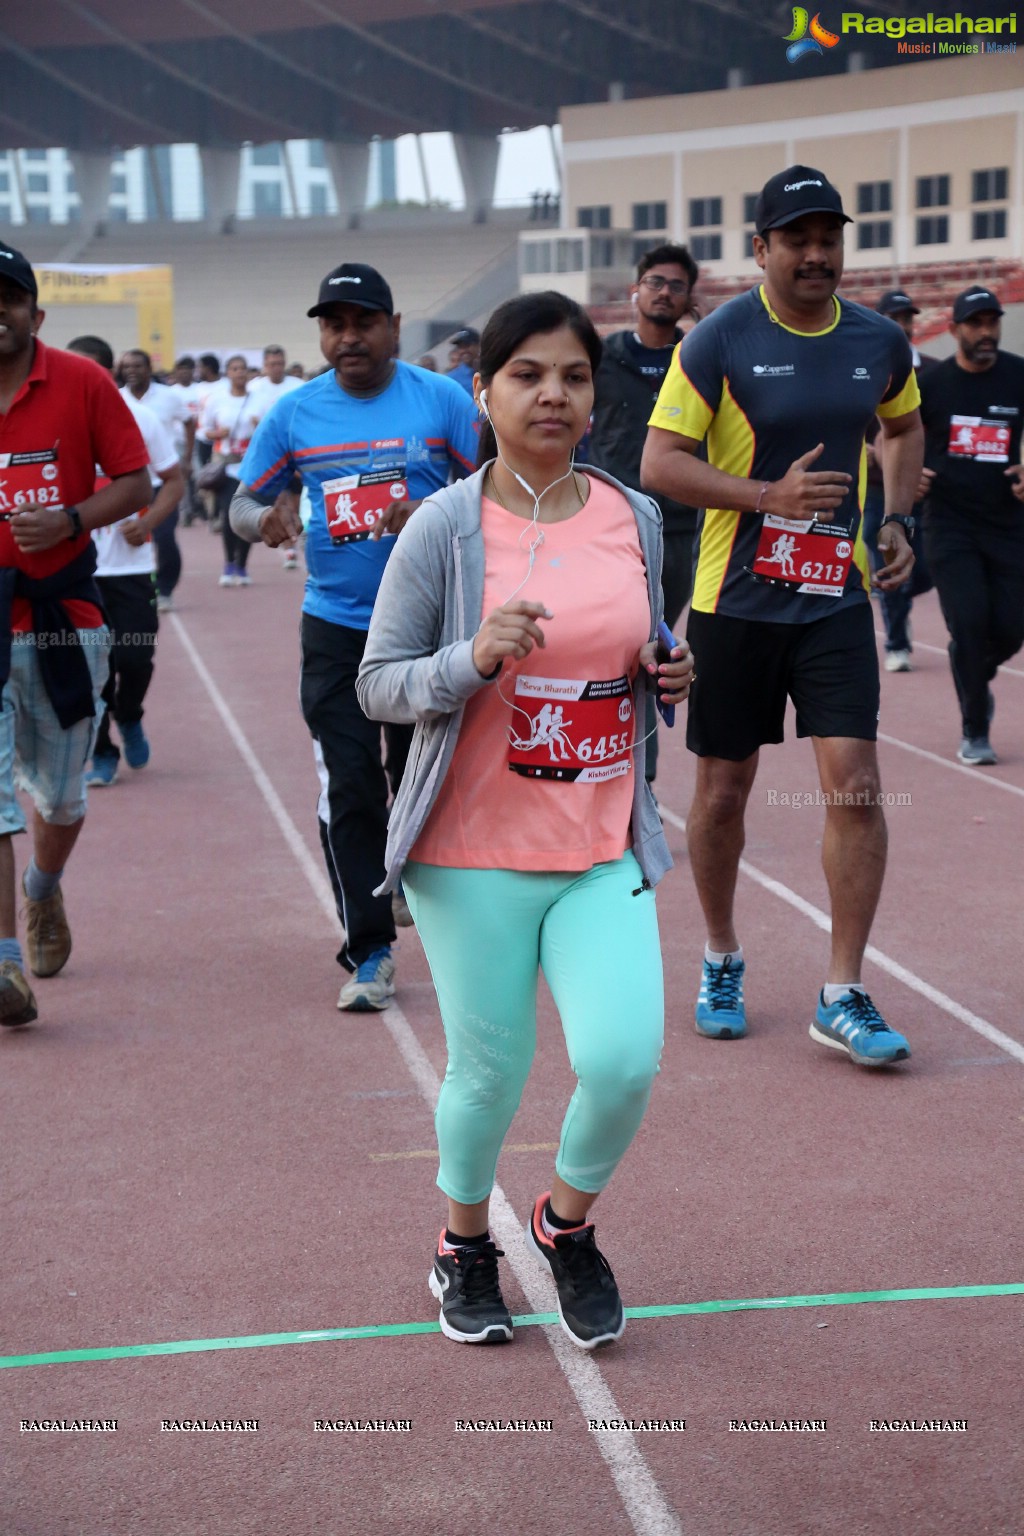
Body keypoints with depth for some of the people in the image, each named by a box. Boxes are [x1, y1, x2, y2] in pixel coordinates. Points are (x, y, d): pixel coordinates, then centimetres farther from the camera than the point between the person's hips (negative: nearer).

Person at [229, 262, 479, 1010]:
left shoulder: (441, 400, -2)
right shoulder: (294, 413, 2)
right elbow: (244, 502, 7)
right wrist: (267, 517, -17)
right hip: (336, 629, 1)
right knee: (353, 789, -3)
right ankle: (371, 951, 3)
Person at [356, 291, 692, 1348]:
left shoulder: (635, 519, 5)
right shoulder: (443, 528, -8)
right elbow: (377, 686, -6)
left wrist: (669, 678, -2)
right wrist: (473, 659, -23)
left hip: (603, 851, 3)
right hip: (474, 851, -3)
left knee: (623, 1060, -10)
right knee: (490, 1070, 5)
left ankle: (568, 1223, 22)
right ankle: (465, 1244, 35)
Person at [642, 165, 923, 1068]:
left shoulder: (881, 344, 4)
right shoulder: (720, 342, -8)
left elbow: (904, 427, 23)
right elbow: (659, 462, -12)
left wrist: (897, 519, 8)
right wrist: (768, 494, -22)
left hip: (837, 597, 2)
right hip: (735, 600, -2)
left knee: (855, 786, -8)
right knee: (722, 792, 7)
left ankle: (845, 996, 1)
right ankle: (721, 960, 30)